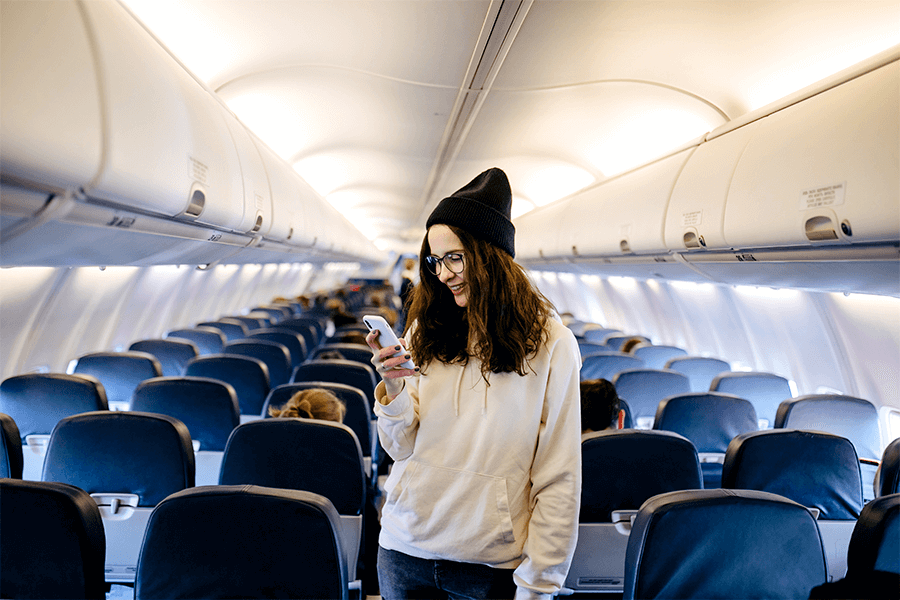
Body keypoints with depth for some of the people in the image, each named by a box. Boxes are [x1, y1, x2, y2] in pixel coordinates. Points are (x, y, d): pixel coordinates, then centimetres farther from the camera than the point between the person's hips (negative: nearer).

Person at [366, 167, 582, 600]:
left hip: (491, 565, -3)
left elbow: (559, 479, -9)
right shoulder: (425, 330, 1)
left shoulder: (549, 343, -10)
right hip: (404, 548, 4)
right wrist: (393, 391, -16)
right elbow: (402, 449, 2)